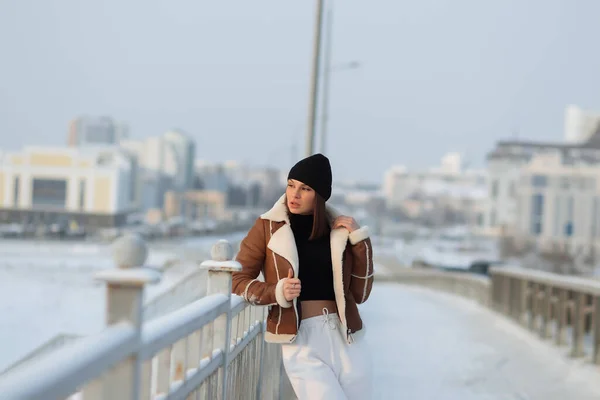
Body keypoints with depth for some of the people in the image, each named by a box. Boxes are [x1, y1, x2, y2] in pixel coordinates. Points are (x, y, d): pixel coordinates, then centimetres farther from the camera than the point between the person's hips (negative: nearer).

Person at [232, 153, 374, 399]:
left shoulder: (339, 230, 8)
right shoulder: (268, 227, 1)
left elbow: (359, 294, 7)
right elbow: (237, 280, 4)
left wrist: (360, 240, 0)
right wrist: (278, 292, -12)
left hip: (347, 341, 3)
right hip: (302, 343, -3)